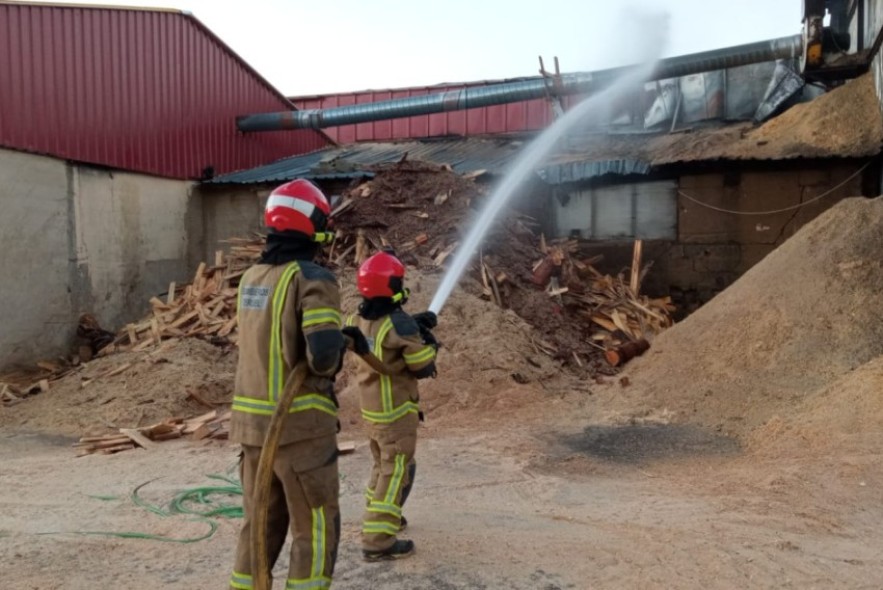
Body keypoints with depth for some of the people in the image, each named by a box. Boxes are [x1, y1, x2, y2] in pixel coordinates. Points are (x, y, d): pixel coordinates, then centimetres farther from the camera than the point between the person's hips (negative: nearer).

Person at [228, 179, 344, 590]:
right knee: (316, 531, 7)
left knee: (260, 525, 20)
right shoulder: (312, 279, -16)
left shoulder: (252, 278, 9)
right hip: (301, 424, -7)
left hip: (252, 421, 7)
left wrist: (343, 336, 12)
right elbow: (323, 352, -26)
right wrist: (328, 367, -3)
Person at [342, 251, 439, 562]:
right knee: (396, 472, -1)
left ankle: (380, 517, 39)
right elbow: (424, 368, -16)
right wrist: (427, 339, 1)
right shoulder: (400, 324, -24)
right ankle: (378, 541, -1)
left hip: (371, 408, 8)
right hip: (396, 410, -8)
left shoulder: (358, 320, -1)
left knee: (384, 464, 25)